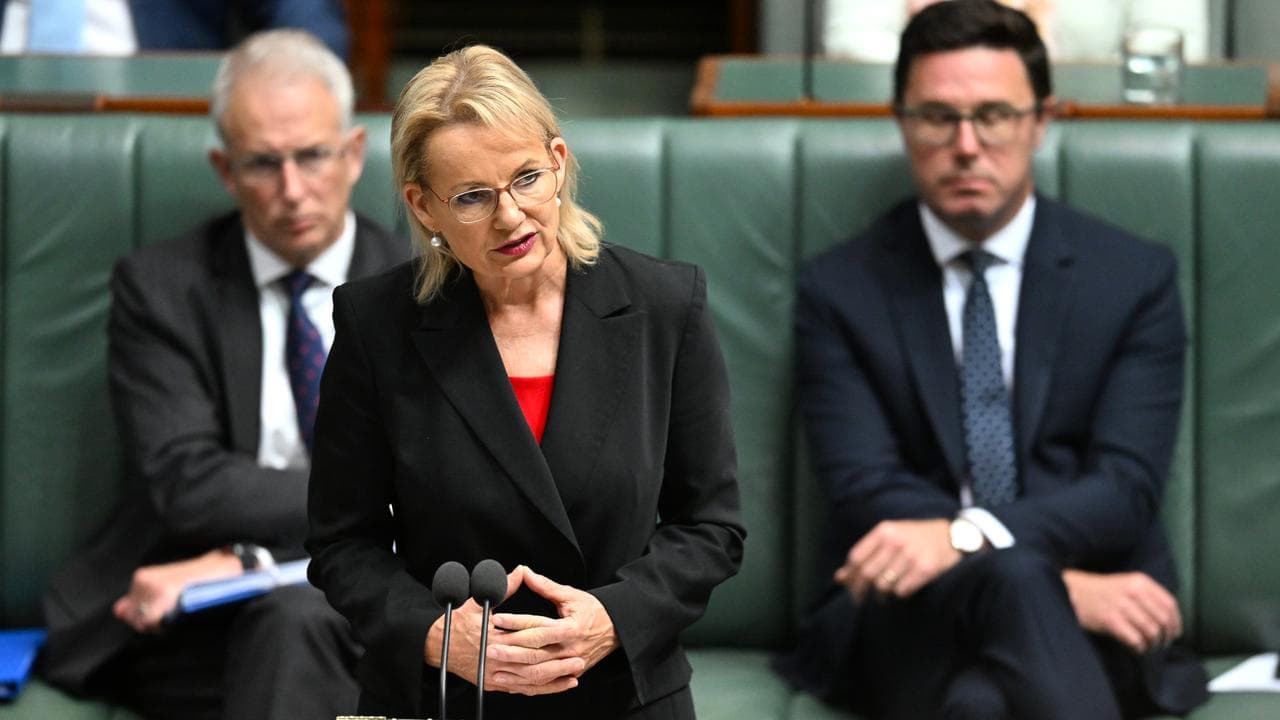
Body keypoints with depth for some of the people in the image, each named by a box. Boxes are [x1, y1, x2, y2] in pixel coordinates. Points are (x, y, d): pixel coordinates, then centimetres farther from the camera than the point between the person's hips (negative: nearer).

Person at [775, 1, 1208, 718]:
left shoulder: (1136, 277, 9)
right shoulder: (839, 290, 8)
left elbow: (1125, 490, -2)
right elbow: (865, 495, -3)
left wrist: (966, 535, -23)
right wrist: (1055, 580, -18)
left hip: (1096, 622, -1)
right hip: (908, 613, 1)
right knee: (1012, 580, -38)